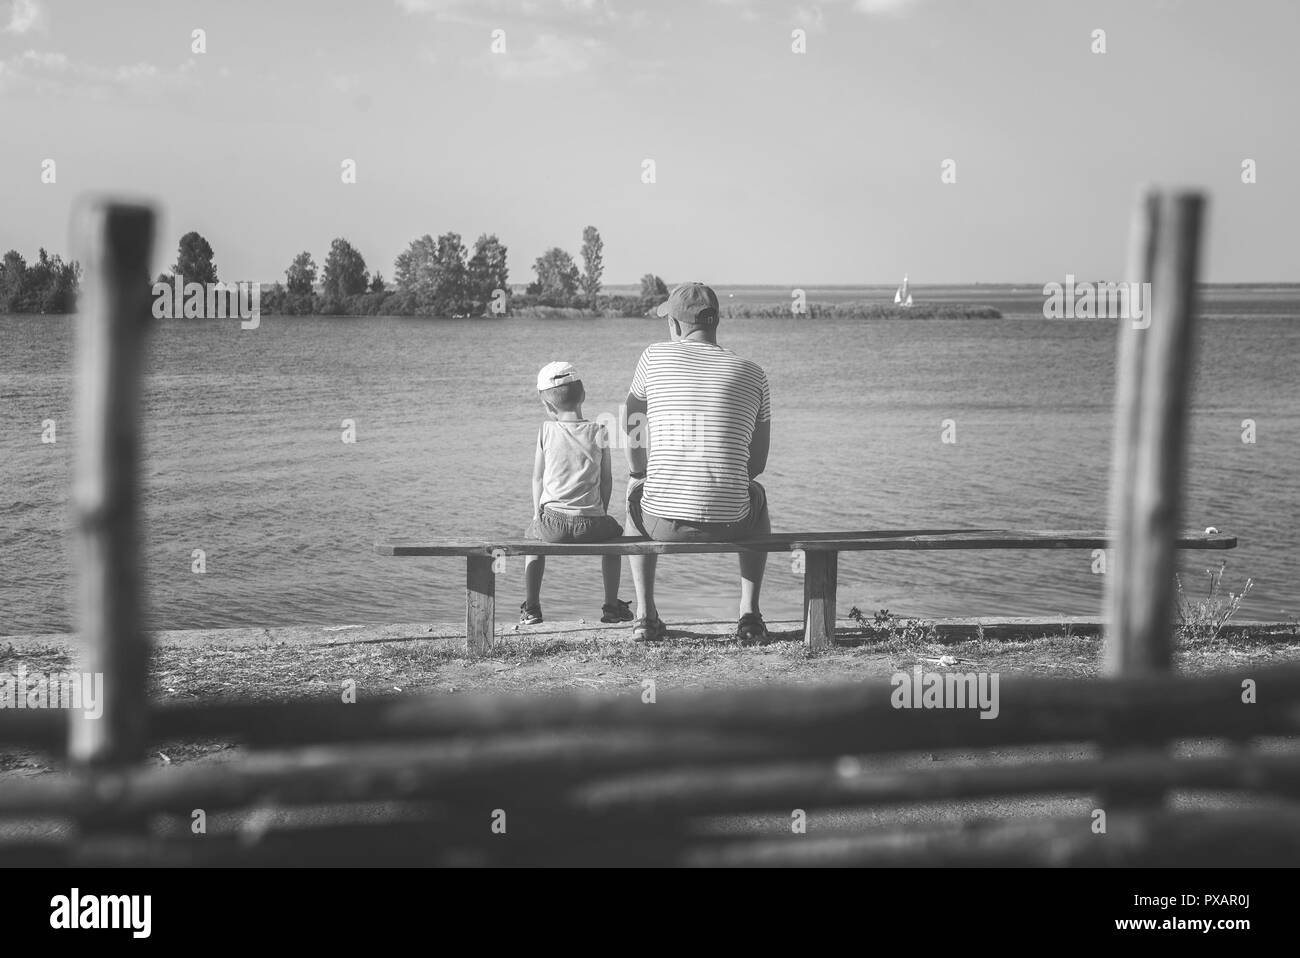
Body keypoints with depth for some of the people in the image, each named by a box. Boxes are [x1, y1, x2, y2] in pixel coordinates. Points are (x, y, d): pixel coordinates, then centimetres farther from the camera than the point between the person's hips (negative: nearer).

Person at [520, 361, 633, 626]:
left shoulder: (546, 431, -1)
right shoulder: (599, 433, 0)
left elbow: (537, 478, 5)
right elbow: (607, 480, 5)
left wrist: (538, 514, 15)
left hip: (553, 522, 0)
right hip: (591, 522, 0)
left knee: (532, 535, 33)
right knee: (615, 533, 33)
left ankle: (531, 608, 27)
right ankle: (612, 606, 29)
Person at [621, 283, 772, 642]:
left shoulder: (655, 356, 4)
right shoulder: (753, 375, 5)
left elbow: (631, 421, 21)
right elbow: (757, 463, 11)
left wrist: (638, 473, 37)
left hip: (663, 522, 0)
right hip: (729, 524, 0)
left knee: (636, 496, 35)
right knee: (756, 495, 36)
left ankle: (645, 613, 27)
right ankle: (749, 613, 24)